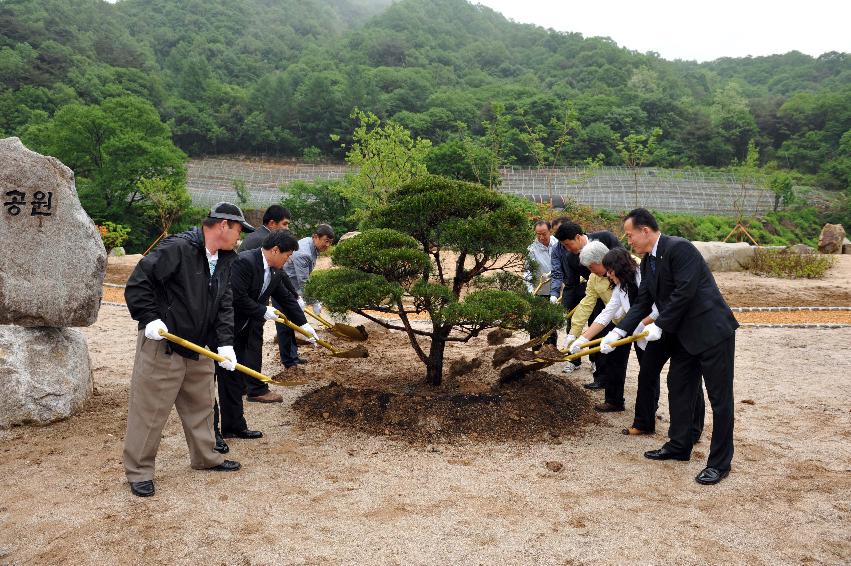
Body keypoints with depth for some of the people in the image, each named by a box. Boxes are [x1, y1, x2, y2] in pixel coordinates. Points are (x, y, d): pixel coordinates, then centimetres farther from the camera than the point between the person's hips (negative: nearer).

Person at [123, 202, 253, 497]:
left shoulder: (225, 261, 7)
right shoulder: (176, 248, -18)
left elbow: (224, 305, 7)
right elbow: (137, 283, -18)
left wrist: (225, 343, -3)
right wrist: (149, 319, -22)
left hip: (199, 348, 8)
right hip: (162, 344, -8)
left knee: (200, 404, 19)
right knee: (150, 409, 1)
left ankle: (205, 456, 36)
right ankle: (139, 470, 16)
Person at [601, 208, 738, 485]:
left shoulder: (679, 248, -19)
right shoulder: (648, 262, 9)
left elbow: (685, 292, -24)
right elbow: (642, 302, 9)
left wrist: (660, 326, -17)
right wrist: (618, 332, -1)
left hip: (712, 331, -9)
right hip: (684, 336, 9)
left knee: (720, 398, 1)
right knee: (678, 390, 16)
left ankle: (720, 462, 9)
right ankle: (679, 446, 30)